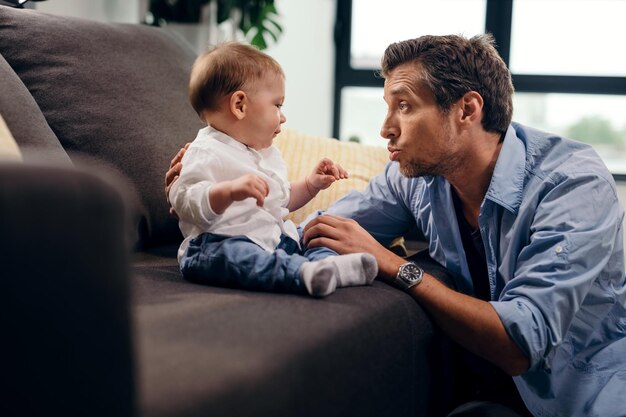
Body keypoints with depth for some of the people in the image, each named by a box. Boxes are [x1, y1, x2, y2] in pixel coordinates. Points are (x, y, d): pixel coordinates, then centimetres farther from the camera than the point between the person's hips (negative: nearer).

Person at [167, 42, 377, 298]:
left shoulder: (267, 154, 22)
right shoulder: (207, 153, -8)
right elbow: (186, 202, -22)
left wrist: (311, 185, 21)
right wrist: (230, 190, -36)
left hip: (272, 239, 9)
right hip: (218, 244, -9)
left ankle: (331, 266, -38)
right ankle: (301, 273, -58)